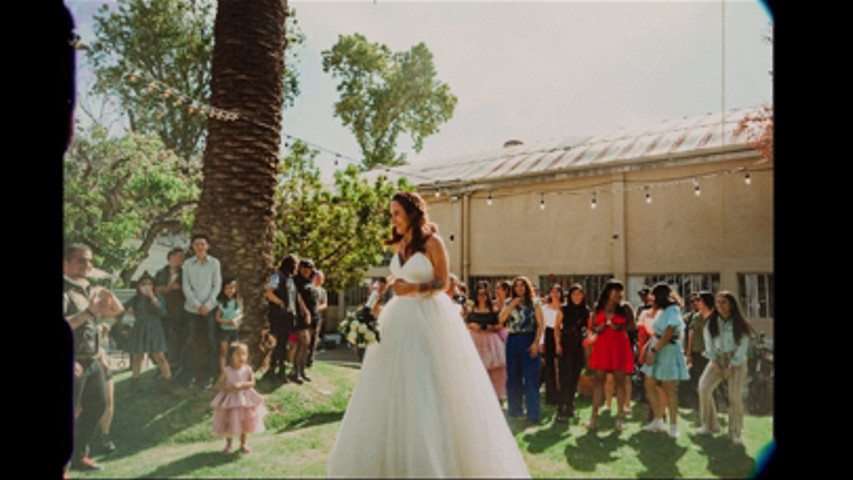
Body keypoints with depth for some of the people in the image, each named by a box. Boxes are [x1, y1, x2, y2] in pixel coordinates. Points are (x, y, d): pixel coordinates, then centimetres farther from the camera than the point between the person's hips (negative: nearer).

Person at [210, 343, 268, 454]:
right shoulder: (226, 371, -9)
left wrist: (241, 384, -29)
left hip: (245, 399, 1)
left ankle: (243, 444, 25)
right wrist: (226, 389, -24)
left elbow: (252, 383, -14)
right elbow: (218, 383, -6)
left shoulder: (248, 370, -8)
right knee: (229, 423, 8)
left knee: (245, 424, 8)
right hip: (230, 400, 0)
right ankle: (228, 445, 27)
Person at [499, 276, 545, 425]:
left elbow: (540, 324, -1)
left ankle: (534, 414, -4)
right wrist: (511, 306, -12)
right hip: (513, 341, 3)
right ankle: (514, 409, 23)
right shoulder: (509, 303, 11)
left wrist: (536, 342, -10)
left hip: (529, 340, -3)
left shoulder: (534, 302, 4)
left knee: (531, 377, -7)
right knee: (513, 376, 9)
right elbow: (501, 319, -3)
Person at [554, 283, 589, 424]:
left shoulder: (586, 311, 5)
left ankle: (570, 407, 23)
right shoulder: (564, 310, -2)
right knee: (565, 378, -8)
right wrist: (558, 344, -3)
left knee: (575, 378, 9)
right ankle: (561, 410, -4)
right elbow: (557, 327, 4)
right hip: (566, 346, -3)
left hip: (579, 347, 3)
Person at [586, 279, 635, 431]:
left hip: (619, 345, -1)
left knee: (619, 380, 0)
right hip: (602, 344, 1)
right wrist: (598, 329, -8)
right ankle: (594, 416, 4)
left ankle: (620, 417, 8)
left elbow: (632, 326, -5)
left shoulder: (625, 307, 4)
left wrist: (617, 326, -19)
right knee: (599, 380, 0)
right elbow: (592, 326, 13)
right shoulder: (598, 307, 9)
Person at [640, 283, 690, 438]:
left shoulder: (673, 310, -11)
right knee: (650, 386, 8)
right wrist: (649, 348, 7)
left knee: (670, 390, -4)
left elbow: (668, 334, -19)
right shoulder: (661, 311, 15)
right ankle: (658, 421, 18)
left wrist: (654, 350, -20)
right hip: (656, 352, 9)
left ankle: (673, 426, 4)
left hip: (669, 351, -9)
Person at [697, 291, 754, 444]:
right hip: (717, 359, 3)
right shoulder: (711, 323, 0)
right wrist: (715, 365, -8)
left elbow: (742, 347, -9)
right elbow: (709, 344, 1)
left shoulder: (740, 325, -8)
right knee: (703, 387, -12)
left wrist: (731, 368, -12)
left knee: (735, 395, -10)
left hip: (736, 361, -3)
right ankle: (709, 425, 2)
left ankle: (736, 432, 6)